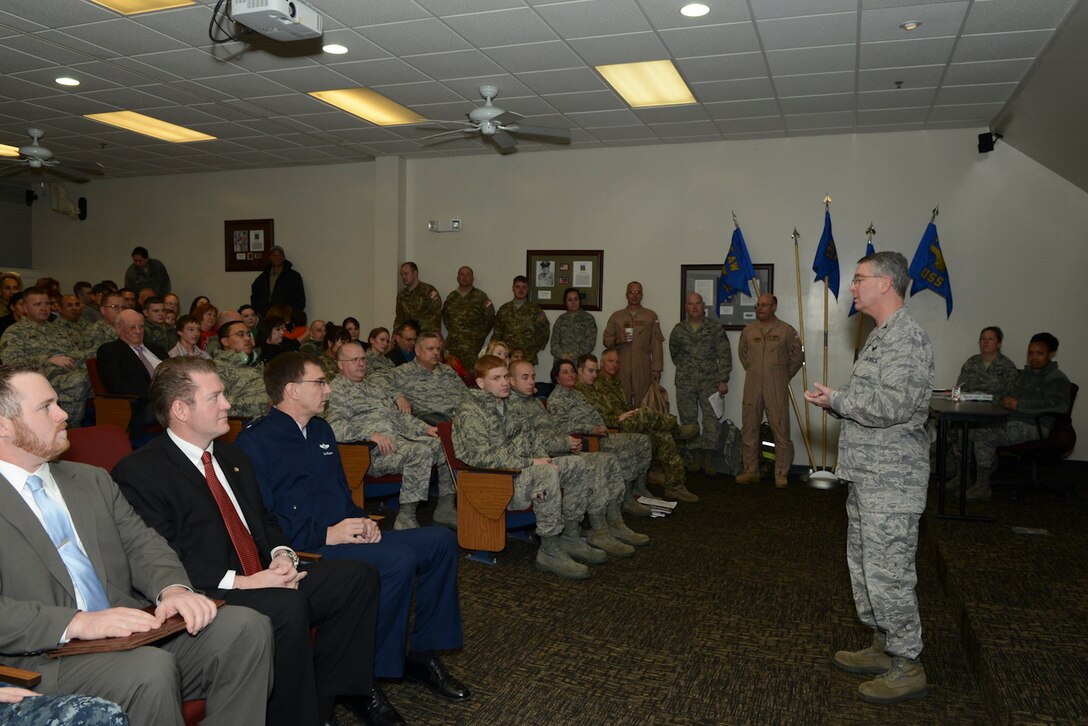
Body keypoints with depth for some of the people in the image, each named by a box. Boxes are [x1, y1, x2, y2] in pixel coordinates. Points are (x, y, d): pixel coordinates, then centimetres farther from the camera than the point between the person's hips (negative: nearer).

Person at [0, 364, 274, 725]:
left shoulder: (92, 480, 20)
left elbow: (142, 545, 12)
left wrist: (173, 588, -9)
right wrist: (78, 622, -25)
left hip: (132, 634, 6)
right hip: (43, 660, -6)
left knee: (246, 626, -17)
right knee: (151, 668, -35)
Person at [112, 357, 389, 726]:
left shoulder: (233, 457, 19)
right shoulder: (138, 472, -8)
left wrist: (282, 554, 1)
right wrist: (240, 582, -20)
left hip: (266, 580, 8)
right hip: (209, 597, -8)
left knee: (359, 577, -6)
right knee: (288, 606, -34)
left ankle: (323, 694, 0)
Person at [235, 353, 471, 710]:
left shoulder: (321, 430, 19)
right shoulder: (255, 441, -8)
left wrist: (362, 522, 6)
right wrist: (325, 535, -19)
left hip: (344, 536, 9)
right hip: (304, 550, -9)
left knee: (441, 539, -1)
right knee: (398, 559, -30)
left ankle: (422, 654, 7)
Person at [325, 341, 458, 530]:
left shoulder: (375, 383, 25)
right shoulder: (336, 390, -1)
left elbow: (398, 414, 28)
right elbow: (333, 427, -17)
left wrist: (424, 428, 12)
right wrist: (371, 434, -26)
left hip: (402, 437, 8)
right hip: (376, 450, -8)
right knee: (422, 452, -32)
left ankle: (445, 507, 3)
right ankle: (406, 518, -29)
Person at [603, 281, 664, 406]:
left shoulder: (651, 316, 10)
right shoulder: (616, 316, 15)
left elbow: (656, 344, 5)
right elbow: (606, 339, 14)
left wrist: (656, 369, -1)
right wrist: (617, 340, -8)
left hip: (643, 369, -1)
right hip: (621, 368, 1)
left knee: (643, 405, -8)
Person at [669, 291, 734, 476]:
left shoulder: (715, 328, 1)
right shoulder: (678, 330, 8)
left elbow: (724, 355, -2)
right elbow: (674, 353, 21)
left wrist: (723, 380, -8)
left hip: (710, 381, -2)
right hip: (685, 383, 2)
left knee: (711, 419, -6)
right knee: (688, 419, 4)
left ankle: (708, 459, -3)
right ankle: (696, 457, 12)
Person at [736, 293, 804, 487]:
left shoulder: (786, 330, -1)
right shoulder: (748, 330, 7)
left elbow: (798, 356, 7)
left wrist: (785, 376, 9)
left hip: (777, 390, -3)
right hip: (752, 388, 3)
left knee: (781, 431, -3)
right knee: (749, 430, 8)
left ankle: (781, 474, 6)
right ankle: (750, 471, 18)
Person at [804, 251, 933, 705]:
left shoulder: (907, 337, -17)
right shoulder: (882, 336, 16)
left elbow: (893, 406, -27)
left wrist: (838, 401, -15)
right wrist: (837, 403, 4)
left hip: (890, 480, -11)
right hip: (866, 474, 11)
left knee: (887, 570, -4)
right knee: (864, 563, 18)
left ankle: (907, 667, 9)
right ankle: (883, 647, 31)